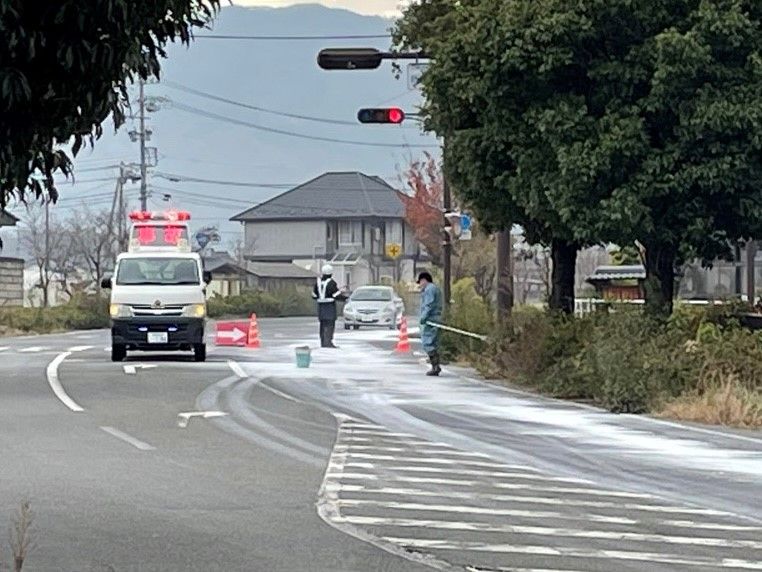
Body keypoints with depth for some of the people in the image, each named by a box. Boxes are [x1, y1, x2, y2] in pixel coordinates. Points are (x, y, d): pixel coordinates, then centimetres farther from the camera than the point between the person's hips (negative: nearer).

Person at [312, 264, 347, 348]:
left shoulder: (318, 281, 7)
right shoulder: (331, 282, -12)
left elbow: (314, 295, 14)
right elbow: (337, 295, -14)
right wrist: (344, 297, 4)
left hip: (321, 306, 6)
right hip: (330, 306, -6)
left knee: (323, 324, 11)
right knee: (330, 324, -7)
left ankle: (323, 342, 11)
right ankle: (328, 342, -15)